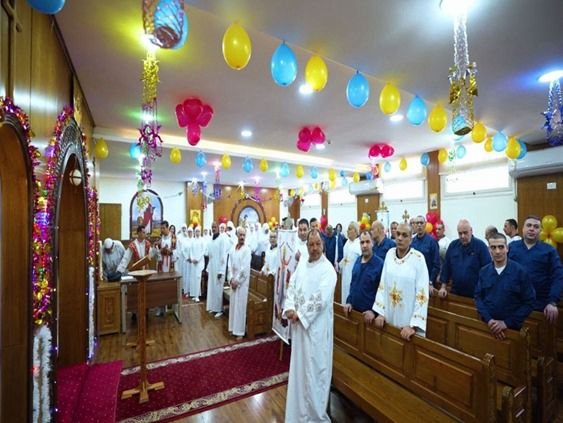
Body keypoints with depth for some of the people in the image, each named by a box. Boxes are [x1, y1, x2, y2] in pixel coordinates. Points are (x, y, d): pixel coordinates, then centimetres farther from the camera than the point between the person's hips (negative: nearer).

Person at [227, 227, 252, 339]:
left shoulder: (247, 250, -11)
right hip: (233, 280, 6)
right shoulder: (233, 249, 7)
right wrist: (231, 279, -5)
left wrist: (237, 280, -14)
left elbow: (245, 268, -15)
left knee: (240, 305, 0)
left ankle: (240, 331, 10)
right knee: (233, 304, 12)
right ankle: (233, 327, 26)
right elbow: (230, 265, 6)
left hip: (242, 281, -5)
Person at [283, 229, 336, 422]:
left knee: (314, 367, 7)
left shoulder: (328, 269, -14)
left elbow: (321, 299, -21)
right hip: (299, 323, 7)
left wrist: (300, 314, -17)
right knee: (298, 366, 19)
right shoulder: (302, 265, 7)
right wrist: (289, 308, -9)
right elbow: (291, 287, 6)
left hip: (316, 326, -6)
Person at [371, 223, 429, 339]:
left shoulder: (418, 258, -13)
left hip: (408, 320, -3)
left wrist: (414, 325, -16)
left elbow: (422, 293, -14)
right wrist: (380, 312, -2)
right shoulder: (390, 253, -2)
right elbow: (382, 284, 1)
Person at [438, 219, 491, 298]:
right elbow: (446, 267, 7)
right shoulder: (453, 245, 2)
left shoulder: (480, 245, -9)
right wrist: (443, 287, 5)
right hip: (455, 292, 3)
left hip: (475, 294, -3)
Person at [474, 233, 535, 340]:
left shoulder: (520, 271, -9)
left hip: (511, 327, -2)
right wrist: (489, 320, -13)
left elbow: (529, 302, -8)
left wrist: (507, 322, -13)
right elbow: (478, 297, 0)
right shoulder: (483, 271, -1)